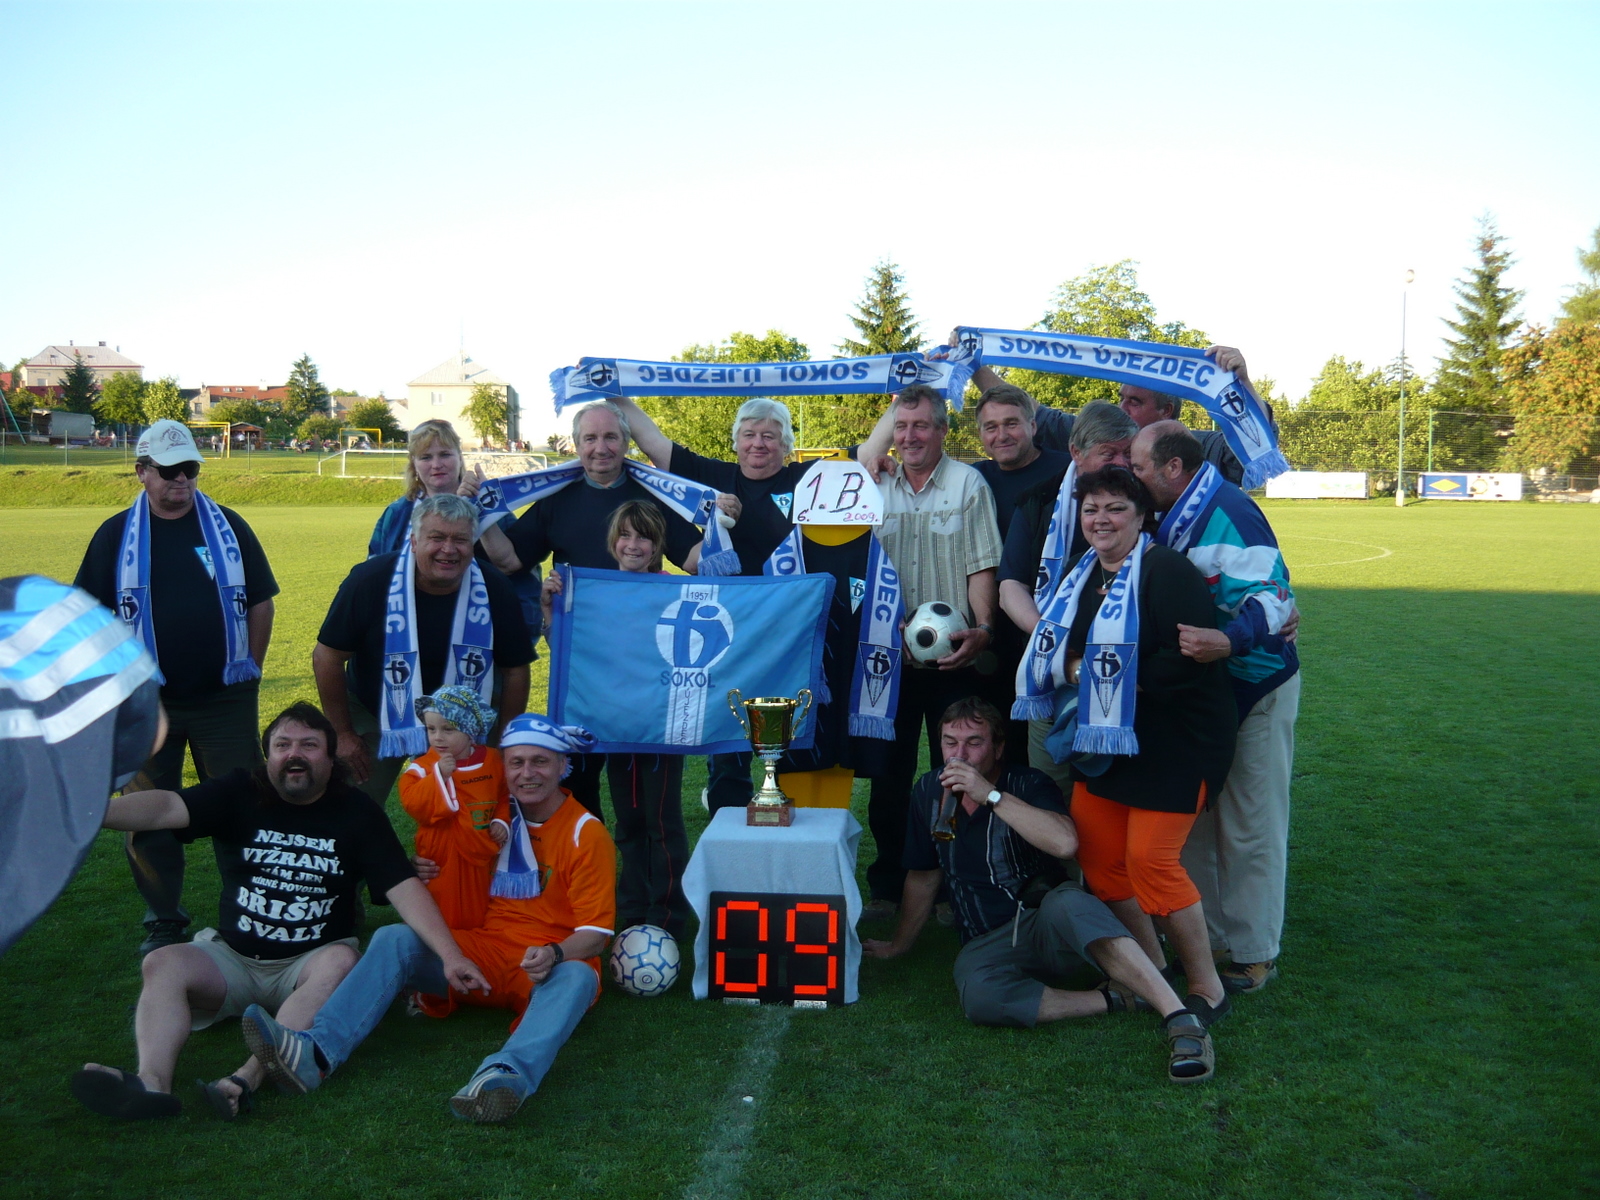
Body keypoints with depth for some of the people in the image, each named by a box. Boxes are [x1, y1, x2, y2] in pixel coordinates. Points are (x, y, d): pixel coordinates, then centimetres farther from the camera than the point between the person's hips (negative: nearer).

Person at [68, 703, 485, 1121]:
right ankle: (152, 1083, -42)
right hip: (232, 958, 2)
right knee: (163, 963, -22)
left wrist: (450, 955, -22)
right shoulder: (239, 793, -1)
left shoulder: (357, 813, -3)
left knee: (340, 961, -33)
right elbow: (168, 808, -18)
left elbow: (404, 888, -10)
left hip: (309, 964, -2)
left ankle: (248, 1078, -47)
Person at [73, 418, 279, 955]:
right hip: (146, 703, 1)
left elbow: (260, 602, 7)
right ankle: (163, 920, 24)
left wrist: (250, 670, 3)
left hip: (225, 699, 0)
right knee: (148, 814, 8)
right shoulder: (117, 534, 2)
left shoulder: (228, 526, 3)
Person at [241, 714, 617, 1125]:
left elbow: (594, 934, -9)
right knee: (395, 938, -18)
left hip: (548, 970, -4)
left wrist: (555, 954, -29)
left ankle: (508, 1073, -65)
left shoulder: (586, 833, -4)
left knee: (577, 978, -37)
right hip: (479, 955, 4)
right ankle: (316, 1052, -39)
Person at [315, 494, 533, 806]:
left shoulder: (494, 590, -16)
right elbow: (328, 657, -12)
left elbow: (514, 670, -4)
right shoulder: (371, 581, -21)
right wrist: (342, 734, -9)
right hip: (373, 718, -1)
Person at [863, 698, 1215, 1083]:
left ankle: (1181, 1020, -43)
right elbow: (923, 876, 19)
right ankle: (1116, 999, -21)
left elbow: (1065, 843, -28)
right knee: (978, 996, -35)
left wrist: (991, 795, -26)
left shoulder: (1028, 784, -6)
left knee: (1066, 902, -40)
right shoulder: (929, 791, 6)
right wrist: (899, 945, 27)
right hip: (987, 945, 3)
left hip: (1046, 925, -3)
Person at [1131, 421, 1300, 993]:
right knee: (1194, 821, 14)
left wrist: (1230, 640, -47)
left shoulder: (1226, 512, -21)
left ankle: (1254, 955, 13)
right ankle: (1203, 935, 28)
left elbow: (1270, 597, -31)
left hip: (1255, 688, -9)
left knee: (1249, 827, 0)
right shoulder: (1180, 516, 8)